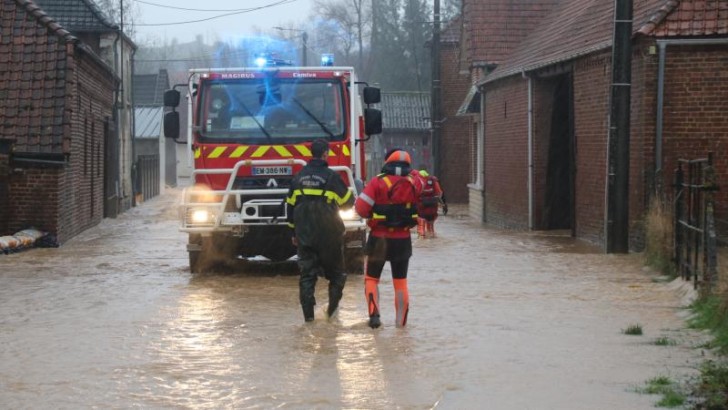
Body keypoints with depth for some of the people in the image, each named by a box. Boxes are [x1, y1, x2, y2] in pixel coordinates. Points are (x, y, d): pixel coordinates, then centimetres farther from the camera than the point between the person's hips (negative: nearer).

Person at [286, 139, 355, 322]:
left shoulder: (299, 177, 6)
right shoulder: (331, 177, -10)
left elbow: (290, 206, 11)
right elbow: (348, 202, -1)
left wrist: (294, 232, 19)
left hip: (304, 234, 4)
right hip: (328, 235, -4)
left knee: (307, 273, 5)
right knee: (336, 272, 12)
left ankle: (308, 313, -1)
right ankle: (333, 307, 7)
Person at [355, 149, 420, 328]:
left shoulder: (378, 182, -13)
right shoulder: (412, 184, -4)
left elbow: (360, 208, -18)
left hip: (379, 239, -2)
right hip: (403, 240, 2)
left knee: (371, 278, 11)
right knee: (400, 281, 15)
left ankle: (374, 314, -7)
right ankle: (401, 320, 14)